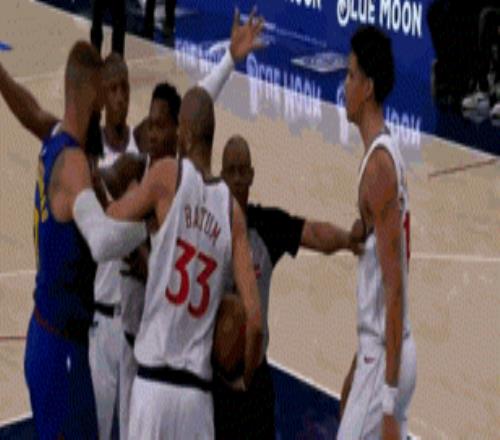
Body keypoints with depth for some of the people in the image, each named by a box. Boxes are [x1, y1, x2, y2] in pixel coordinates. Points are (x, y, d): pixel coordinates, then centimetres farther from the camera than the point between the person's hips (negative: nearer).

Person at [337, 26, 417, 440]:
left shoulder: (378, 163, -17)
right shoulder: (386, 154, 13)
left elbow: (395, 283, -22)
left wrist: (388, 398, -23)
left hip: (386, 358, -10)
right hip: (381, 350, 10)